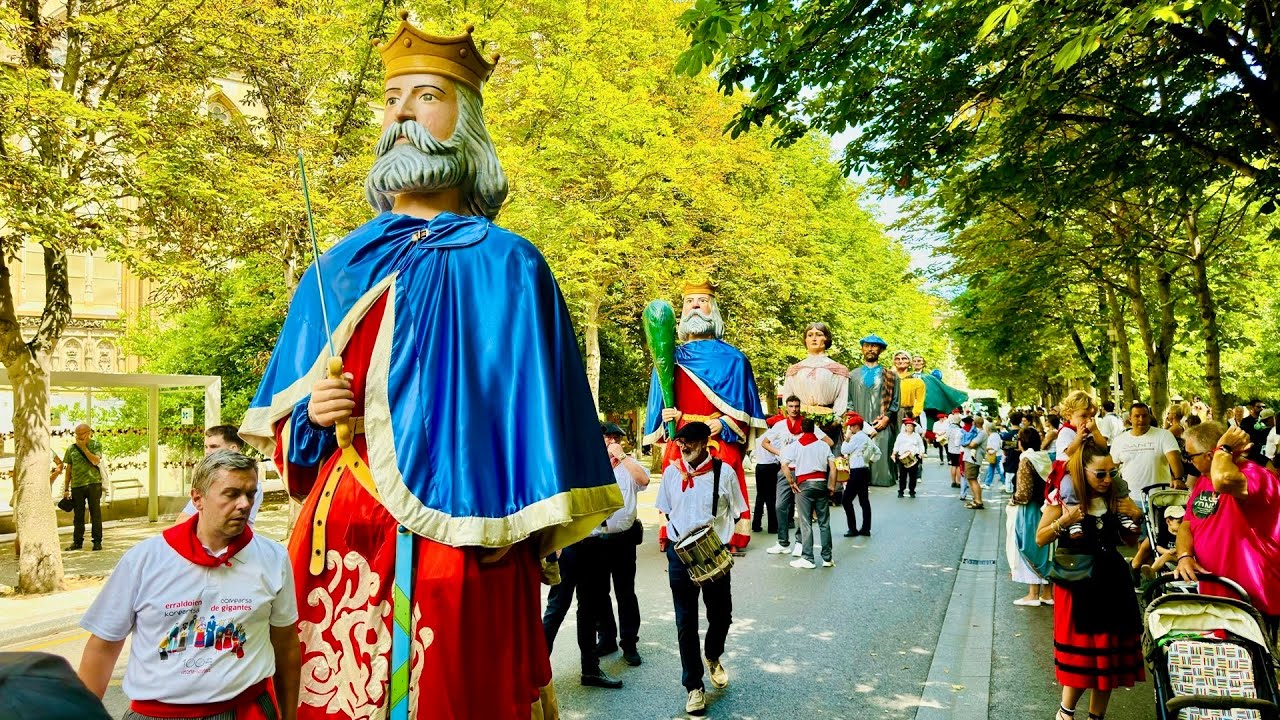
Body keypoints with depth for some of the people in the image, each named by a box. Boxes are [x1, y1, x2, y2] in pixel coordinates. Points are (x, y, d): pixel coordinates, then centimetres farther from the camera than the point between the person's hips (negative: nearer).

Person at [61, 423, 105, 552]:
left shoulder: (96, 445, 3)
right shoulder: (71, 448, 9)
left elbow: (95, 461, -15)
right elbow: (68, 470, 12)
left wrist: (84, 448, -10)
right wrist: (66, 489, 9)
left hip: (93, 483, -3)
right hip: (76, 485, 3)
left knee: (95, 513, 0)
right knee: (78, 515, 7)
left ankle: (97, 541, 6)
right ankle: (77, 542, 16)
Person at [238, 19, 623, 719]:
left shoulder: (506, 266, 0)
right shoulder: (338, 267, 13)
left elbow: (538, 413, -5)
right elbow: (281, 428, 18)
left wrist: (520, 534, -10)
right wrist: (310, 415, -3)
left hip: (460, 552, -4)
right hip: (336, 545, 4)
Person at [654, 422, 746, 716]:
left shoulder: (723, 471, -7)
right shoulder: (672, 471, 0)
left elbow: (736, 512, 1)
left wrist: (717, 535, -9)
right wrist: (677, 534, 1)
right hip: (680, 554, 1)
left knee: (721, 614, 13)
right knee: (686, 622, 5)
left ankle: (713, 658, 46)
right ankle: (694, 686, 19)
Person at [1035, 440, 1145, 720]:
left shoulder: (1115, 498, 1)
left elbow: (1130, 540, 13)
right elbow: (1040, 539, -7)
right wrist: (1064, 521, -22)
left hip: (1112, 584, 4)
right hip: (1077, 585, -4)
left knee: (1108, 657, 9)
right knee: (1080, 656, -1)